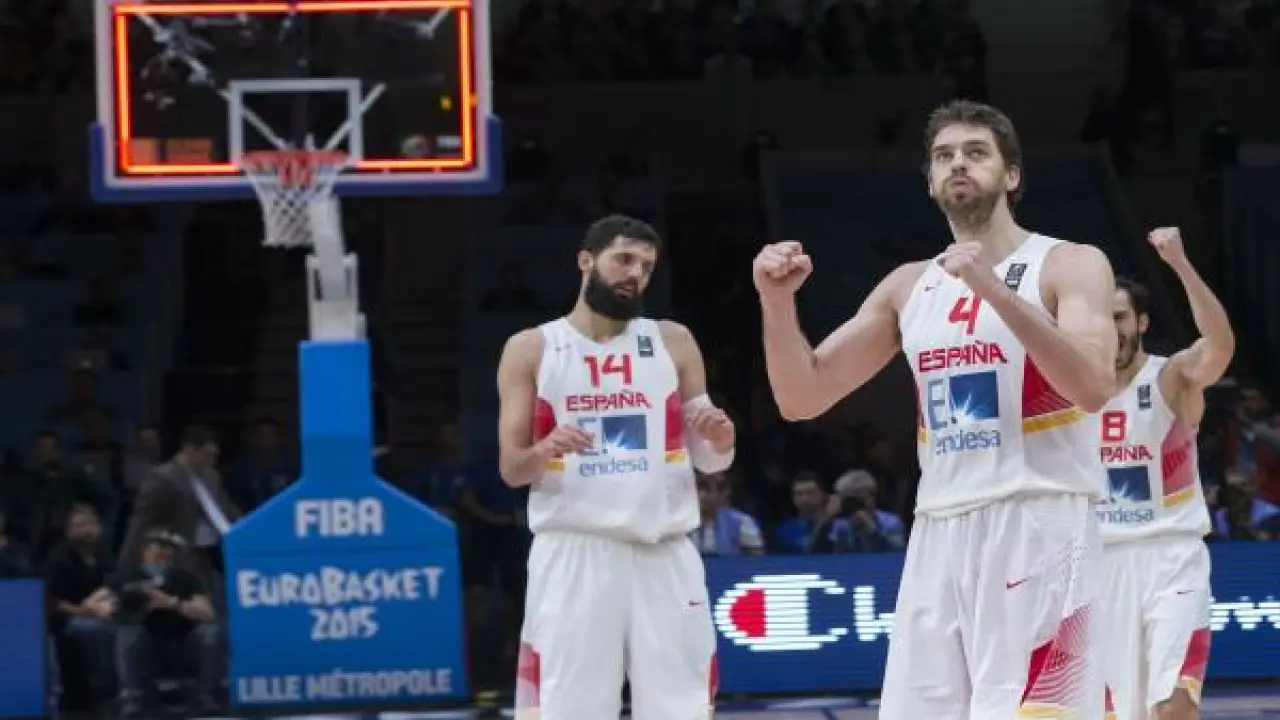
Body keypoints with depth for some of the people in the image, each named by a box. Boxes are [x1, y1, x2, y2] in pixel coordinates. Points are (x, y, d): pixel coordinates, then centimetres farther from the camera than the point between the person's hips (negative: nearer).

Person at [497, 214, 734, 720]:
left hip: (664, 555, 2)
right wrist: (545, 451, -19)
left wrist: (720, 441, -11)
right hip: (572, 554, -2)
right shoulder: (531, 350, 5)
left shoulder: (673, 343, 10)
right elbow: (511, 469, 3)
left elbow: (708, 460, 12)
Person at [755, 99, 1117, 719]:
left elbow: (1093, 387, -18)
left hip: (1038, 528, -6)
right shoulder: (908, 287, 15)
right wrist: (777, 302, -3)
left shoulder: (1070, 266, -1)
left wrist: (995, 290, -24)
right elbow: (802, 399, 14)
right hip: (939, 538, 6)